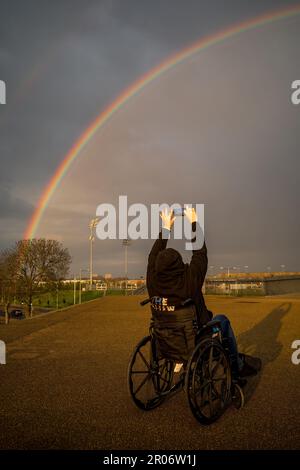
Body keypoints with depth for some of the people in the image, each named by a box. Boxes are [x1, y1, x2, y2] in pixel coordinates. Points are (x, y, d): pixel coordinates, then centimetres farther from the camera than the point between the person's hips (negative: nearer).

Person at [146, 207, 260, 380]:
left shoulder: (153, 283, -13)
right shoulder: (188, 281, -24)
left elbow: (154, 255, 4)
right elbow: (200, 252, -10)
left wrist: (166, 227, 13)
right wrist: (194, 222, 3)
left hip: (166, 346, 5)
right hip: (195, 346, -5)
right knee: (222, 319, 21)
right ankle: (237, 368, 34)